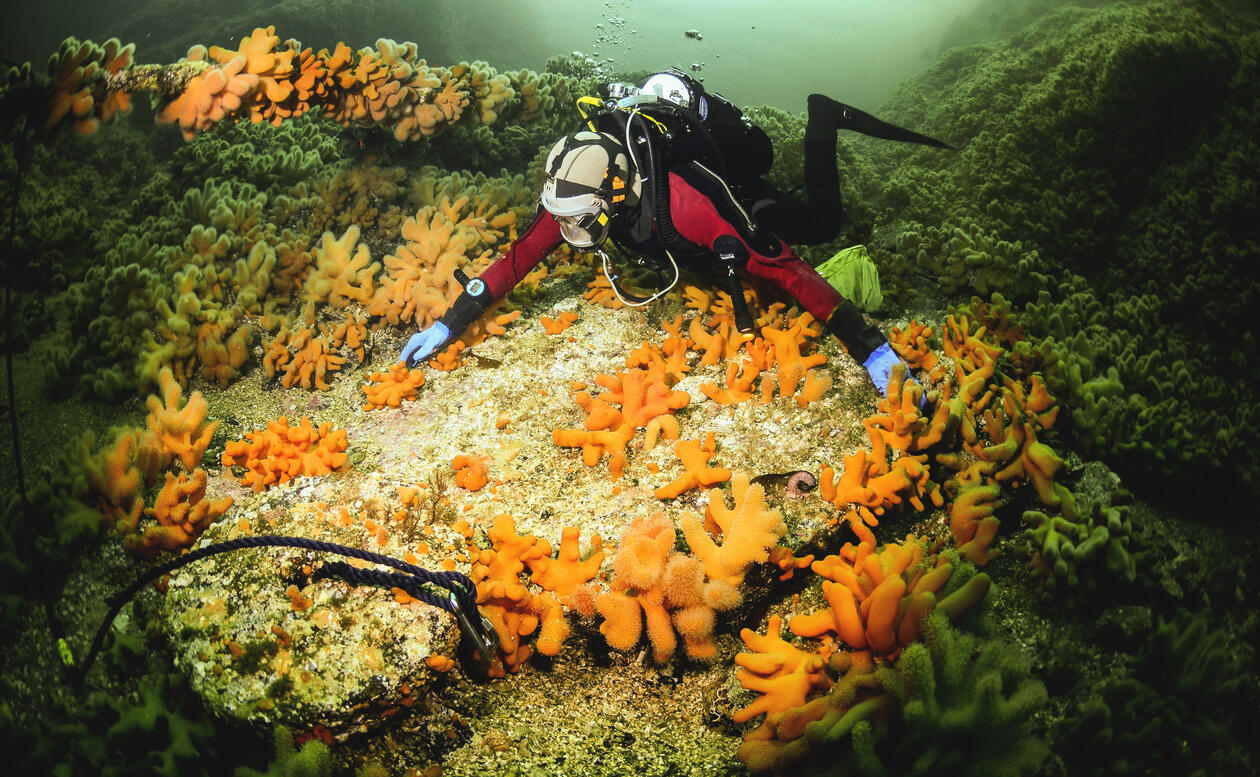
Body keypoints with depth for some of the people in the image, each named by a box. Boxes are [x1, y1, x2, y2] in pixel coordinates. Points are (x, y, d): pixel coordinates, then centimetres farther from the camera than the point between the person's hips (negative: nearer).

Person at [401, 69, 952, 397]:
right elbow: (519, 258, -26)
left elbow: (788, 271, -51)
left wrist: (872, 348, -56)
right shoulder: (576, 196, -35)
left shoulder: (686, 206, -51)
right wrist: (449, 324, -33)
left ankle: (822, 122, 26)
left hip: (739, 191, -5)